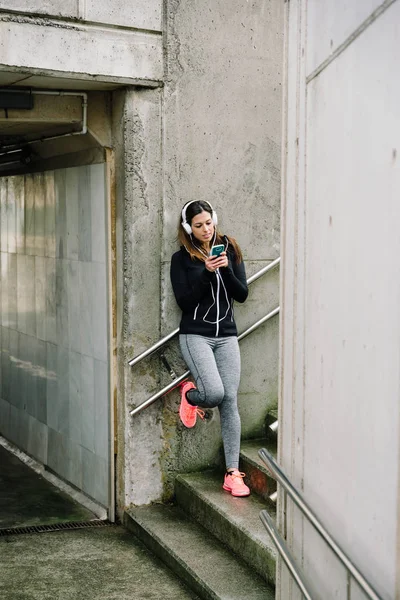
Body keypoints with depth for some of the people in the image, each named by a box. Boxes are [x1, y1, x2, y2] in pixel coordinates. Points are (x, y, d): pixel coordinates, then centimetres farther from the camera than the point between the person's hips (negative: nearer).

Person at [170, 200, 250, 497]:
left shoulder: (230, 250, 9)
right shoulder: (182, 259, 1)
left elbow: (242, 294, 5)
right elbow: (184, 301, -7)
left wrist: (226, 269, -11)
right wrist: (207, 272, -16)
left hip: (226, 335, 3)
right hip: (196, 335, -3)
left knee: (230, 401, -4)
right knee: (215, 393, -22)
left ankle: (233, 473, 1)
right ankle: (189, 394, 16)